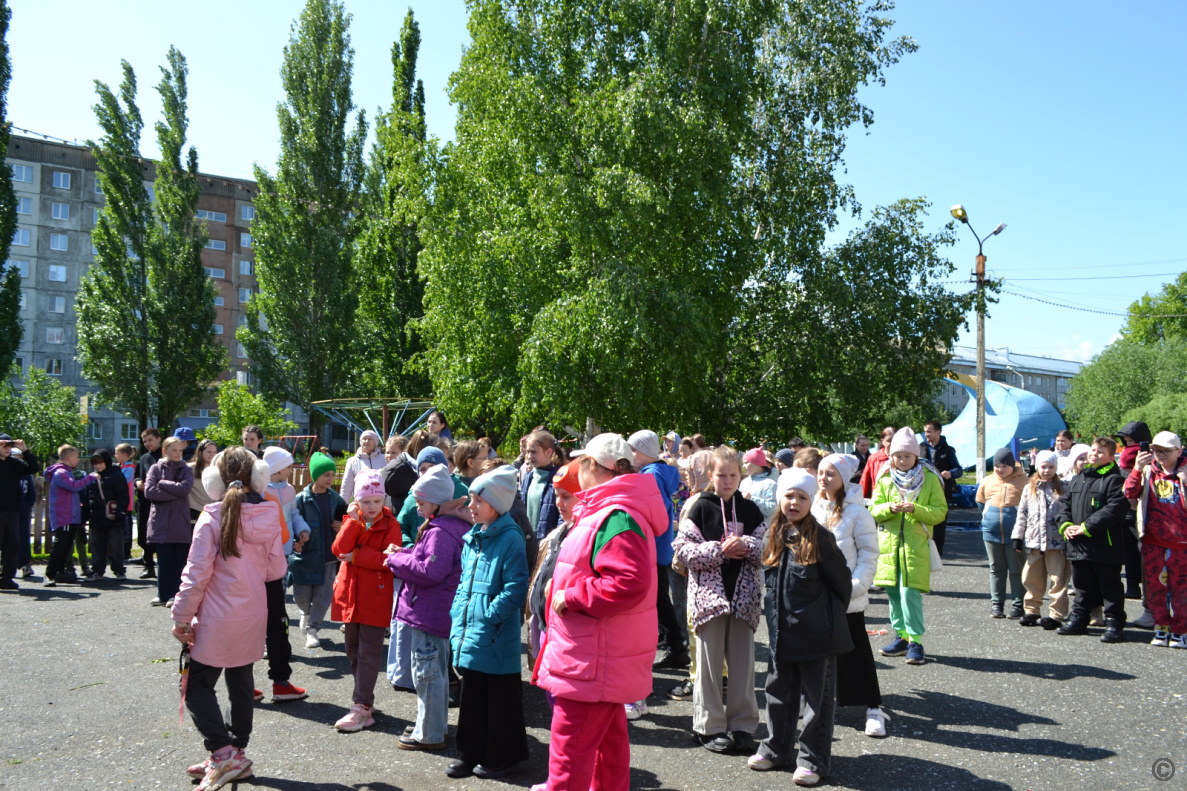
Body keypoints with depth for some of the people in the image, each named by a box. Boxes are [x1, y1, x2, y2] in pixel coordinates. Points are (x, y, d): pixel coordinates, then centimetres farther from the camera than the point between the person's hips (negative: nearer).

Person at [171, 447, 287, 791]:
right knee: (241, 685, 16)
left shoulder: (212, 518, -15)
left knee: (197, 685, 7)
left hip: (217, 620, -5)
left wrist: (181, 618, -6)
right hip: (253, 618, 5)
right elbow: (276, 569, 3)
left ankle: (223, 753, -3)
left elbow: (196, 574, -15)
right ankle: (236, 756, 26)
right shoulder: (268, 517, -2)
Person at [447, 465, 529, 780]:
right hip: (469, 636, 8)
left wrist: (488, 616, -18)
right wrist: (458, 620, 9)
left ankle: (501, 757, 21)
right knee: (471, 696, 17)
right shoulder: (473, 538, 10)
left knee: (500, 699, 6)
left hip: (496, 639, -8)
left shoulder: (510, 539, -14)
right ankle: (471, 753, 31)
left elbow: (515, 589, -18)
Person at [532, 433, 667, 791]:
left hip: (593, 664, -11)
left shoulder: (615, 517, -22)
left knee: (569, 750, -5)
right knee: (608, 738, 23)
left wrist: (571, 597, -23)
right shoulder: (609, 511, 13)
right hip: (605, 661, 11)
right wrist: (563, 585, 13)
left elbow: (628, 583, -33)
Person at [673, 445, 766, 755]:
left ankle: (742, 725, 18)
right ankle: (709, 727, 14)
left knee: (742, 661, 7)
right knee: (709, 661, 3)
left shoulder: (750, 510, 9)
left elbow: (768, 548, 6)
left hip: (743, 595, 3)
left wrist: (745, 545, -12)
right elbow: (683, 548, -7)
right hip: (709, 592, -2)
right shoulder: (701, 507, 0)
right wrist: (718, 549, -15)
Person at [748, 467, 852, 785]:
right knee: (779, 691, 17)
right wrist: (781, 613, 12)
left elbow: (842, 582, -7)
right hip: (784, 632, 6)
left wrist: (831, 617, 2)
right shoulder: (777, 537, 4)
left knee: (817, 697, 6)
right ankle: (776, 748, 33)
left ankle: (813, 760, 18)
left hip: (817, 633, -6)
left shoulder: (820, 539, -15)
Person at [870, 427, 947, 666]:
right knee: (893, 593, 9)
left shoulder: (930, 478, 2)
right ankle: (902, 636, 22)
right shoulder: (885, 479, 9)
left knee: (910, 592, -12)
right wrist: (890, 508, -15)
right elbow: (874, 510, 6)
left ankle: (915, 641, -4)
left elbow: (941, 511, -2)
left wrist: (915, 509, -18)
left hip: (916, 546, -4)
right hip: (889, 543, 4)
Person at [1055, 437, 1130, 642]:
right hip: (1078, 546, 7)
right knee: (1082, 586, 18)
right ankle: (1078, 619, 28)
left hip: (1105, 546, -7)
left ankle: (1114, 625, 8)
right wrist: (1065, 524, -1)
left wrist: (1086, 527, -19)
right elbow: (1064, 502, 17)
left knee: (1110, 587, 1)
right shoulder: (1077, 479, 15)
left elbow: (1114, 509, -18)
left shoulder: (1113, 480, -8)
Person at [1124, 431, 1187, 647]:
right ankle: (1161, 628, 19)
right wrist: (1137, 470, -20)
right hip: (1153, 541, 2)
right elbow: (1130, 493, -9)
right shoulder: (1148, 470, 4)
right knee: (1155, 586, 8)